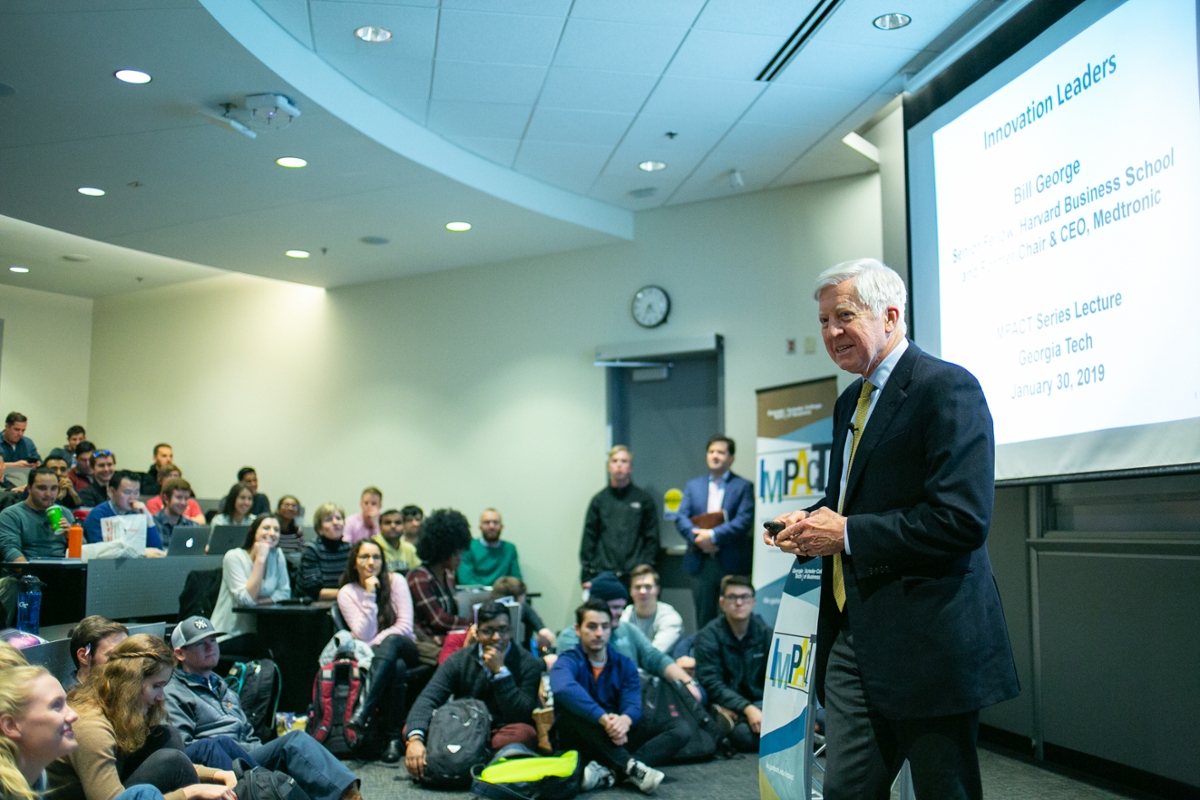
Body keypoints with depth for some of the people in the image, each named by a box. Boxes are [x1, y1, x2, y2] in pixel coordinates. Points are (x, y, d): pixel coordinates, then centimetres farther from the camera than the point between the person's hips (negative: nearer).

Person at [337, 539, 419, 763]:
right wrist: (369, 597, -16)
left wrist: (375, 642, -17)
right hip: (374, 656, 0)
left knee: (391, 641, -38)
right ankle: (394, 739, -39)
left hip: (404, 649, 0)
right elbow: (365, 635, -10)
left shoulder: (395, 581, 1)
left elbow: (405, 626, -6)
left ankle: (362, 713, -50)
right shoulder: (347, 593, 0)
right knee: (397, 667, -37)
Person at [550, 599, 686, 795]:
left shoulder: (624, 666, 10)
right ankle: (630, 765, -36)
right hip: (583, 741, -4)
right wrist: (604, 718, -42)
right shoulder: (569, 661, -6)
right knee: (569, 706, -31)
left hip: (618, 741, 4)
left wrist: (624, 720, -33)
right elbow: (562, 688, -31)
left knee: (681, 727, -14)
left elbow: (633, 704, -8)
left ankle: (609, 773, -35)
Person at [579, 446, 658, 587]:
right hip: (603, 574, 1)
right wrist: (586, 576, 3)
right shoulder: (599, 500, 10)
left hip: (635, 575, -1)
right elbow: (588, 539, 9)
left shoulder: (644, 499, 8)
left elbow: (652, 538, 7)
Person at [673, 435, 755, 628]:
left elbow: (744, 520, -9)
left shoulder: (743, 486, 4)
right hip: (701, 563, 3)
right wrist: (697, 537, -15)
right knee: (703, 618, 8)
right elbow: (681, 517, 4)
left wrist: (713, 535, -17)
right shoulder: (693, 485, 14)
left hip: (732, 563, -3)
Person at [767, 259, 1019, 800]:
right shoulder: (849, 402, 16)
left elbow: (962, 518, -22)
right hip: (853, 634, 8)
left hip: (927, 639, -8)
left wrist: (846, 533, -17)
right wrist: (811, 523, 6)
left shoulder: (947, 388, -12)